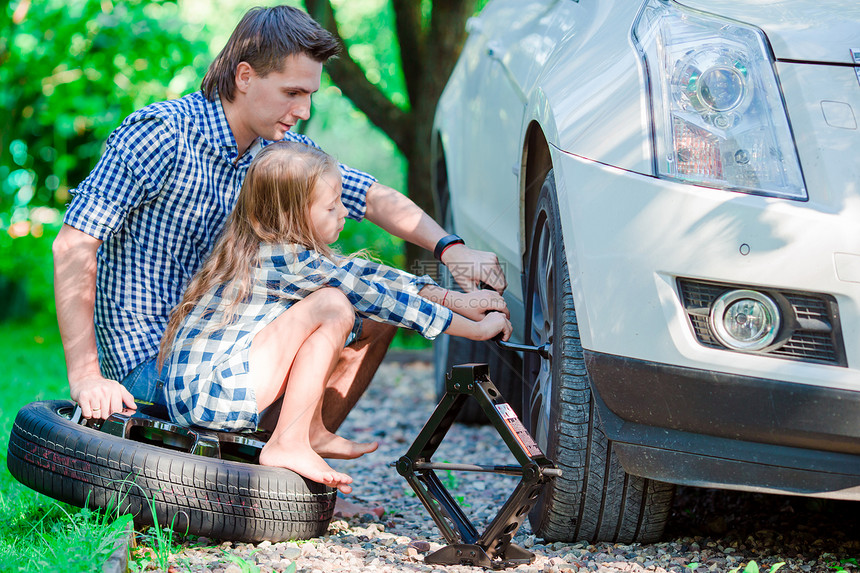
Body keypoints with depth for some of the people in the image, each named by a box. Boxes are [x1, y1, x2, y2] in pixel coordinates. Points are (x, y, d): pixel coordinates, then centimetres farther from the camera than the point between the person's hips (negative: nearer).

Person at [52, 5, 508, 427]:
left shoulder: (282, 150, 2)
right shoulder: (159, 134, -19)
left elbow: (373, 197, 5)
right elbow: (74, 245, -22)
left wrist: (451, 249, -14)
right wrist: (85, 378, -26)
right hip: (150, 361, -8)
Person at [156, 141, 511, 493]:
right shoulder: (284, 259, -17)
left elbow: (360, 271, 12)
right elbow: (374, 298, -15)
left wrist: (455, 299, 7)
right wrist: (476, 329, -10)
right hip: (208, 395, -10)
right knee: (333, 305, -21)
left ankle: (314, 434, 13)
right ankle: (287, 447, -17)